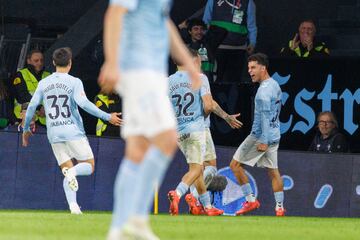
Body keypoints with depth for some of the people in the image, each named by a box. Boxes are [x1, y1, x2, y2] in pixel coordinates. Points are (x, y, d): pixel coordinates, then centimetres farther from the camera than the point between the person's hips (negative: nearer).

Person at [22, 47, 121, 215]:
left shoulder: (43, 83, 9)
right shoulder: (74, 82, -4)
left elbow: (32, 106, 9)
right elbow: (83, 103, -17)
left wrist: (26, 129, 23)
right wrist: (107, 117, -14)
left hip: (54, 135, 4)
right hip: (73, 132, -4)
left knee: (67, 171, 10)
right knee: (89, 166, 7)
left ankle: (73, 205, -10)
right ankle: (73, 172, -27)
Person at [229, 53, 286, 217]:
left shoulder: (264, 89, -17)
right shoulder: (275, 85, 13)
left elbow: (265, 116, -22)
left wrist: (264, 140, -23)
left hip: (260, 136, -9)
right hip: (274, 135, 9)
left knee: (235, 165, -1)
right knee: (273, 171, 10)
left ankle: (251, 200, -3)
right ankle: (280, 207, 5)